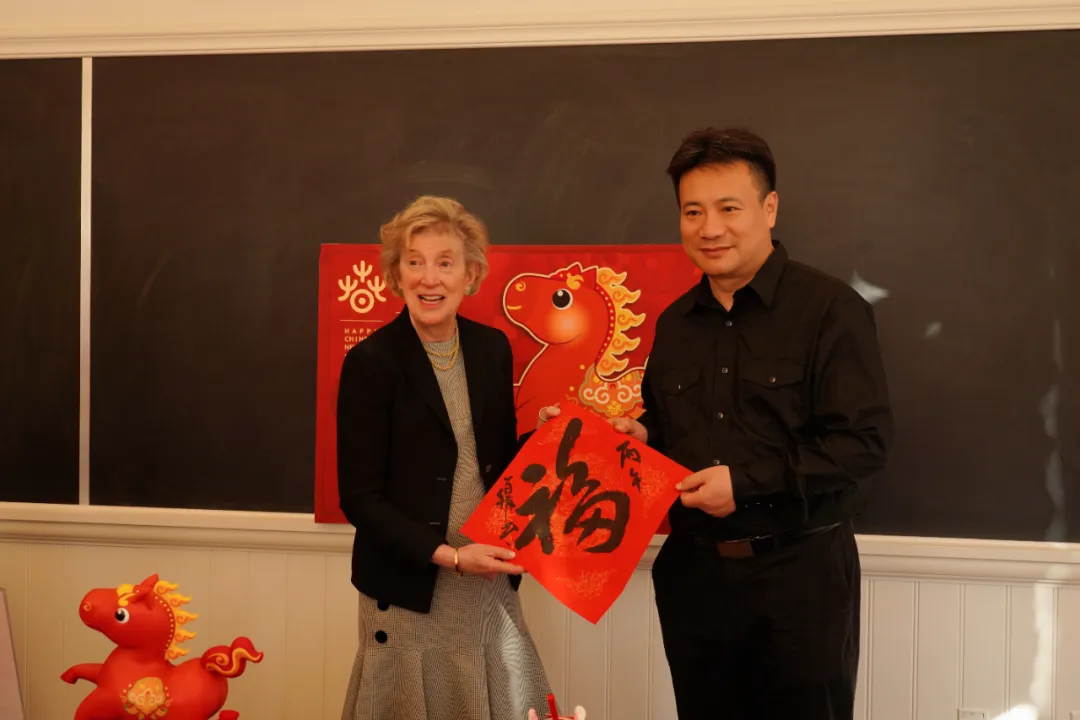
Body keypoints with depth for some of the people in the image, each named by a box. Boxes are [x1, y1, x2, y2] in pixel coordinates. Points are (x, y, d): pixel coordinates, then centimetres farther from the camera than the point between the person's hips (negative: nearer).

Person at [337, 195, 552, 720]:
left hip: (489, 583, 5)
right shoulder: (371, 361, -13)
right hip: (410, 588, -5)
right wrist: (448, 556, -19)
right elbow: (359, 497, -13)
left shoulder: (492, 348, 3)